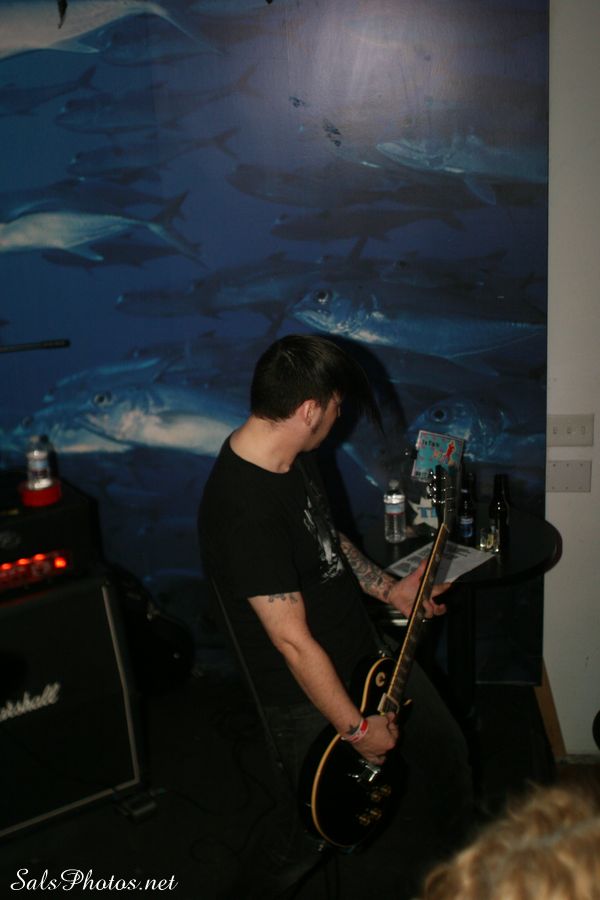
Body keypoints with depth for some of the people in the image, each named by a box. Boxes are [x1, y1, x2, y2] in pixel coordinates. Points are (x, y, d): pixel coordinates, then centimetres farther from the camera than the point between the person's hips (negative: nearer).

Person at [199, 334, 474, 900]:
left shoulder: (295, 457, -5)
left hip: (370, 651, 8)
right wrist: (357, 729, -19)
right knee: (308, 831, 12)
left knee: (445, 752, 21)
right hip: (308, 692, -8)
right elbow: (294, 642, -29)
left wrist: (390, 591, 6)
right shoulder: (243, 511, -34)